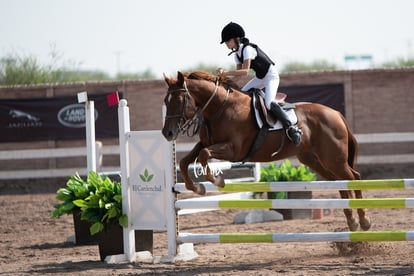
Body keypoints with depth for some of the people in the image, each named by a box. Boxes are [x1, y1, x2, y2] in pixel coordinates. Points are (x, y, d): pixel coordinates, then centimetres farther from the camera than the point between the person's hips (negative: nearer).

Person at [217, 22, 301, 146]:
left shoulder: (247, 49, -24)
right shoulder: (237, 54, 5)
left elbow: (245, 71, -34)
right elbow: (238, 72, 3)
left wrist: (226, 73, -41)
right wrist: (224, 76, -13)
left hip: (271, 76, -10)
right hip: (260, 78, 10)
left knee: (268, 103, -28)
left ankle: (290, 127, -28)